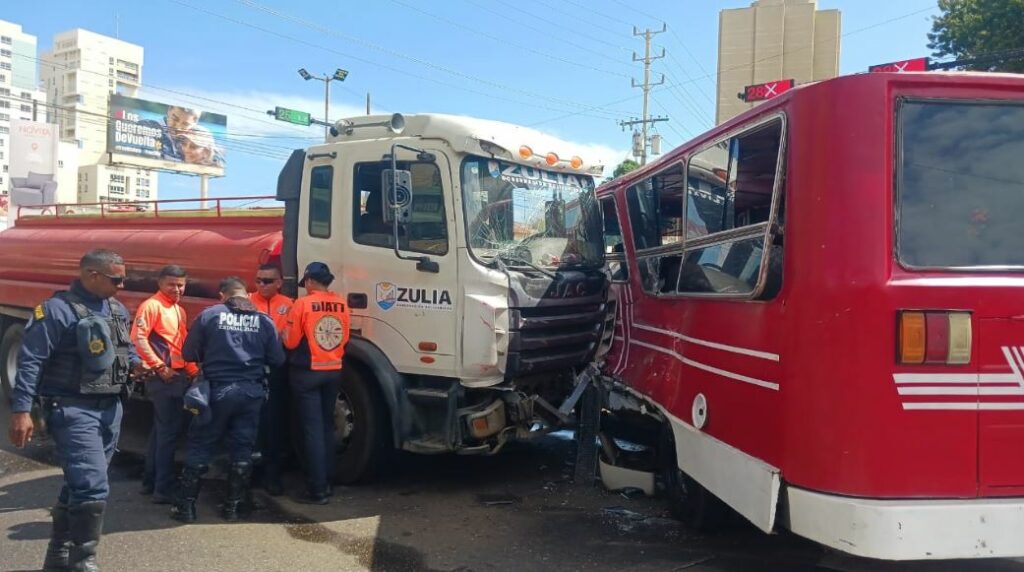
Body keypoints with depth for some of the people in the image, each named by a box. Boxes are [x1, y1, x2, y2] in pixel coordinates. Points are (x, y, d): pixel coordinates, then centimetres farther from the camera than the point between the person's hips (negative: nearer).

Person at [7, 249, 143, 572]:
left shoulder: (117, 310, 11)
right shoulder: (58, 309, -14)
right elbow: (30, 361, -16)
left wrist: (135, 362, 4)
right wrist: (21, 410, -21)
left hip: (110, 408, 8)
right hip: (73, 410, -8)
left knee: (80, 484, 17)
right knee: (92, 487, -14)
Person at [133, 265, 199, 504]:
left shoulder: (179, 310, 19)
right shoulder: (151, 306, -9)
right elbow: (138, 338, -19)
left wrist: (193, 371, 12)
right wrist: (159, 367, -18)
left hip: (180, 377, 9)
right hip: (163, 377, -9)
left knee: (162, 430, 16)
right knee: (168, 432, -6)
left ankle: (151, 481, 27)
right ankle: (163, 489, 0)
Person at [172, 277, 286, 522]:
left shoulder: (209, 315, -2)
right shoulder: (264, 320, 2)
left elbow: (189, 353, 2)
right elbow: (278, 360, 3)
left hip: (217, 389, -1)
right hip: (251, 392, 1)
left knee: (200, 447, 9)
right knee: (242, 449, 10)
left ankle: (186, 505, 13)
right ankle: (234, 505, 16)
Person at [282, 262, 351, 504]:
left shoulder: (303, 304, -12)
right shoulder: (341, 304, 2)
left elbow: (290, 341, -9)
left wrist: (285, 332, 12)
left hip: (307, 372, -5)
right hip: (333, 371, 5)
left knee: (312, 429, -3)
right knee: (327, 426, 15)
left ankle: (318, 490, -2)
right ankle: (327, 483, 21)